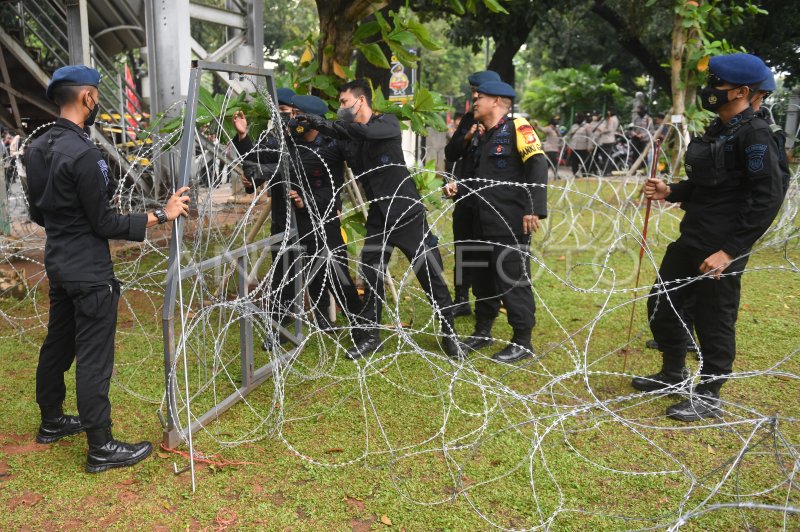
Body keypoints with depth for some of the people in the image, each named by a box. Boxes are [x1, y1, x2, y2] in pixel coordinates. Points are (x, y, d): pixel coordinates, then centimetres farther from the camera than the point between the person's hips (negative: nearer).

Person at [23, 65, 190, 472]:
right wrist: (161, 215, -15)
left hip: (58, 264, 9)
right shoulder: (83, 154, -23)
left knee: (57, 345, 21)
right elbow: (106, 224, -19)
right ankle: (101, 448, 7)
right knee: (94, 359, -2)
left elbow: (38, 213, 13)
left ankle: (51, 422, 37)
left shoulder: (37, 148, 6)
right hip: (89, 273, -9)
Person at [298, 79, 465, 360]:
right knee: (370, 276, 4)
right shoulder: (351, 137, 10)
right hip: (378, 216, 5)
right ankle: (369, 334, 19)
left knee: (431, 275, 0)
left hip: (406, 212, -5)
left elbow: (367, 132, -28)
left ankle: (449, 333, 14)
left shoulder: (388, 123, -7)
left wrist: (326, 125, -33)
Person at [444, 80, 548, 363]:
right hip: (485, 224, 9)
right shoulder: (485, 137, 20)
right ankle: (482, 332, 31)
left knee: (513, 282, -3)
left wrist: (534, 209, -24)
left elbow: (538, 165, -17)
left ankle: (522, 342, 9)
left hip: (511, 225, -9)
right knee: (483, 279, 16)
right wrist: (458, 187, 8)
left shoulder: (516, 127, -6)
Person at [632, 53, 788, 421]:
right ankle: (673, 375, 35)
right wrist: (670, 192, 6)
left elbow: (768, 199, -20)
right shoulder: (718, 130, 13)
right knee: (660, 304, 16)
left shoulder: (754, 134, -15)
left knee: (714, 321, 2)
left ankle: (707, 397, 19)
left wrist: (730, 251, -22)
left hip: (721, 247, -9)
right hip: (691, 238, 10)